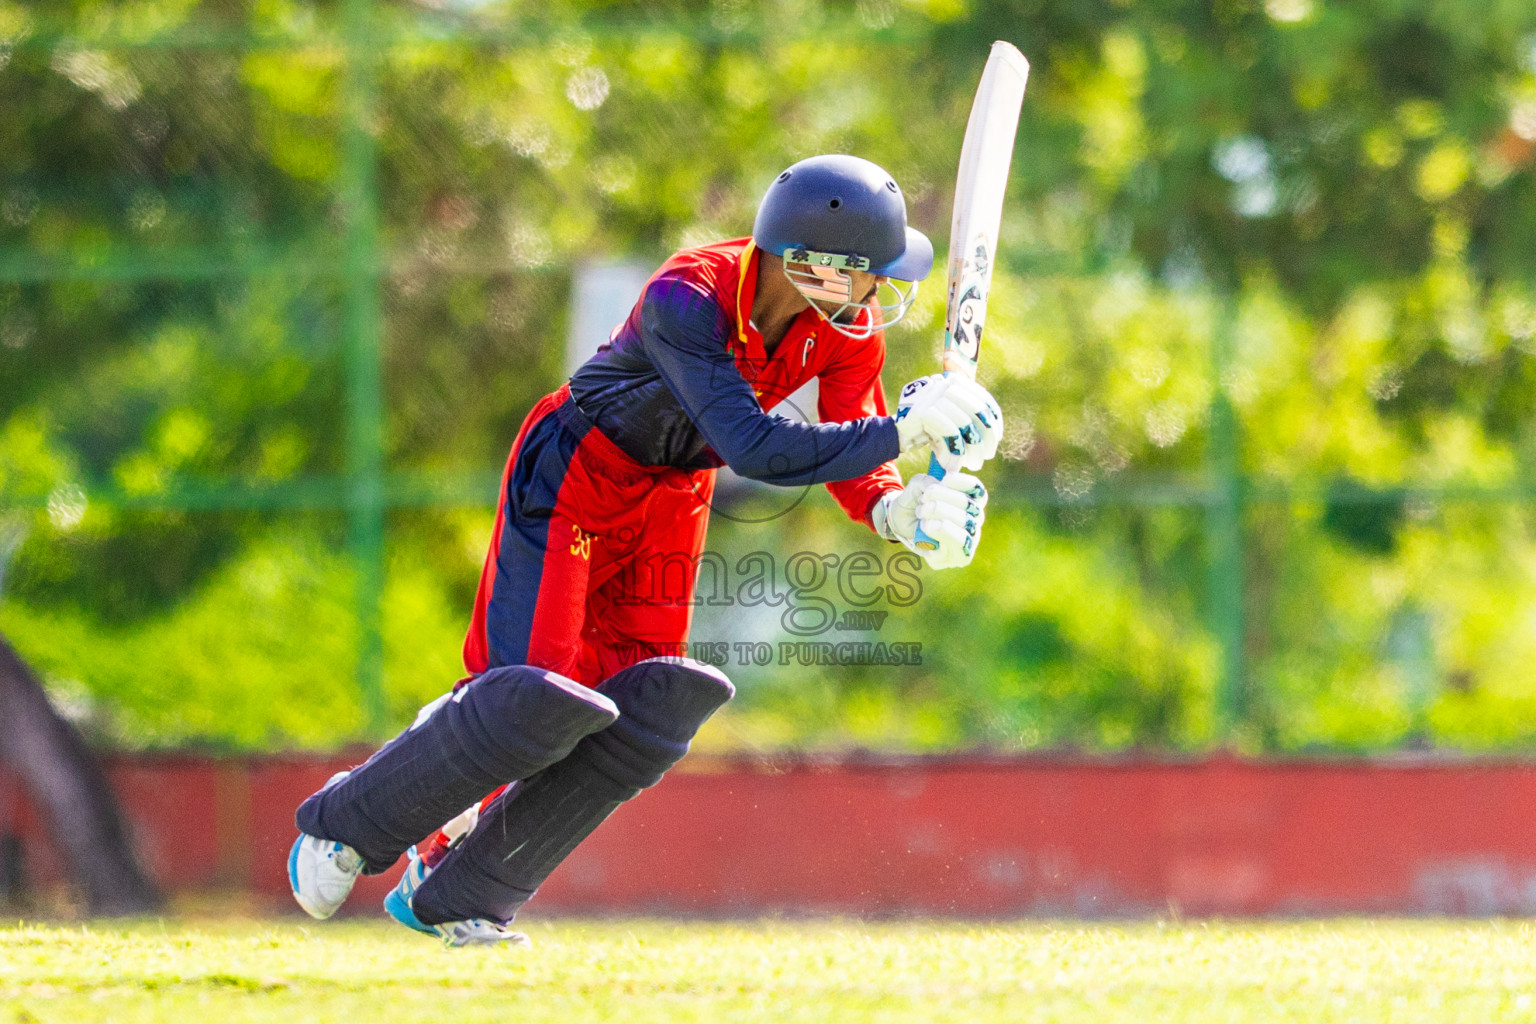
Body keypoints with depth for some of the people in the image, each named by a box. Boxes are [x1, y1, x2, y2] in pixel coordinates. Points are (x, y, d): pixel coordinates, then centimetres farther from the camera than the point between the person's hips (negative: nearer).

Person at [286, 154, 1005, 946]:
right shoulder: (687, 299, -35)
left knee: (648, 715, -2)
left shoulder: (850, 329, -15)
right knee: (537, 706, -16)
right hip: (570, 481, -7)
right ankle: (343, 822, 7)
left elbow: (851, 459, -10)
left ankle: (451, 896, 11)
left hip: (674, 495, 7)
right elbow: (754, 448, -43)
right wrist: (903, 433, -44)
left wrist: (898, 510, -33)